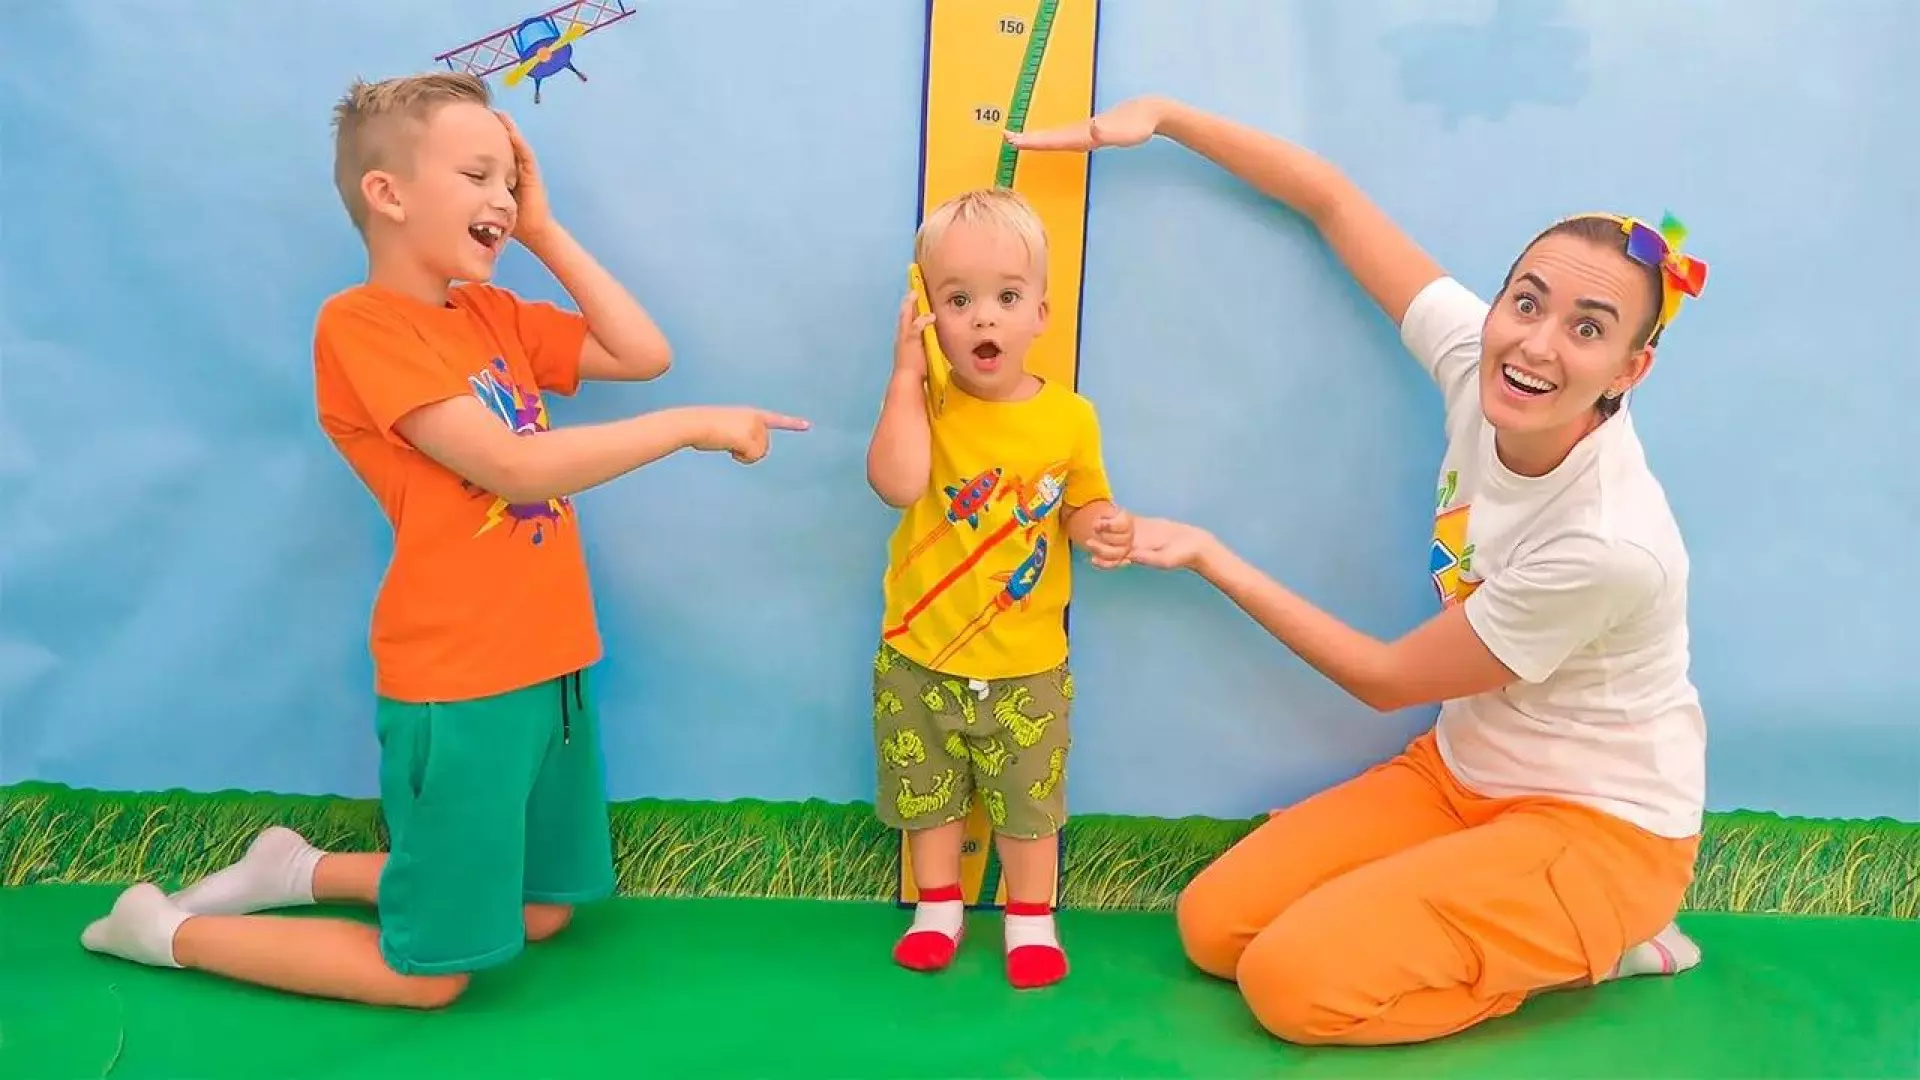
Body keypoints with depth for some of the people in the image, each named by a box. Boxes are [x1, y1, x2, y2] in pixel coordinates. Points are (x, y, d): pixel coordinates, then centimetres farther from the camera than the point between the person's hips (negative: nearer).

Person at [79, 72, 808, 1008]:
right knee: (430, 972, 5)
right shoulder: (360, 322, -15)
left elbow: (644, 355, 4)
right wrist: (692, 425, -21)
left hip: (550, 666, 8)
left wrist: (544, 233, 3)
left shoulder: (492, 313, 9)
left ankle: (304, 870, 32)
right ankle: (164, 929, 22)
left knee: (543, 914, 20)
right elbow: (516, 467, -24)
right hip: (458, 686, -8)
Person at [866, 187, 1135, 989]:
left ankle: (1031, 919, 34)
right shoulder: (925, 404, -12)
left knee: (1028, 800, 15)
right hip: (921, 654, 0)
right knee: (926, 790, 17)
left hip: (1026, 663, 0)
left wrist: (1100, 528, -18)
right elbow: (896, 483, -32)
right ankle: (938, 907, 38)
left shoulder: (1068, 418, -8)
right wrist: (906, 372, -27)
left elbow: (1081, 506, 6)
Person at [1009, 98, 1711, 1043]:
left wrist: (1212, 558, -14)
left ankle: (1593, 950, 1)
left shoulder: (1611, 544, -32)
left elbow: (1385, 679, -19)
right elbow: (1330, 199, -6)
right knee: (1215, 926, -2)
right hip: (1462, 771, 7)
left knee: (1292, 981, -21)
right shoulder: (1477, 364, -15)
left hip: (1601, 827, -6)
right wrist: (1162, 115, -11)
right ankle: (1525, 936, 13)